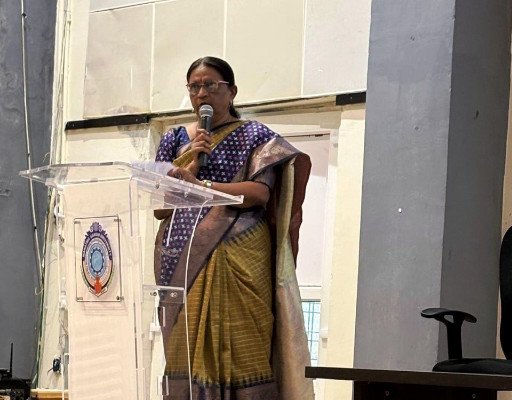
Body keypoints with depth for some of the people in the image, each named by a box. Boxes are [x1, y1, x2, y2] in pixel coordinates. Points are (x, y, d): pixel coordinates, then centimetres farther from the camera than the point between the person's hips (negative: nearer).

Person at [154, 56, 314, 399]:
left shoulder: (254, 136, 8)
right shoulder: (175, 140, 17)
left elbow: (260, 192, -8)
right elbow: (160, 208, 9)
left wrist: (199, 185, -16)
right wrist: (191, 163, -4)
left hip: (236, 259, -3)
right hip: (182, 261, 3)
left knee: (239, 345, -11)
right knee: (186, 349, -4)